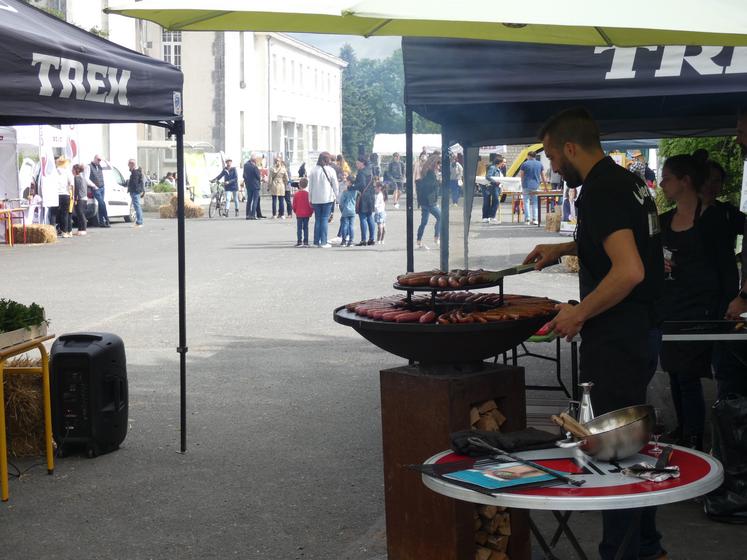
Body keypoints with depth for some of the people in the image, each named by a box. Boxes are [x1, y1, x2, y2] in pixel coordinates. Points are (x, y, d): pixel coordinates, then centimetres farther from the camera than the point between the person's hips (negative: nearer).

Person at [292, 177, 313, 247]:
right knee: (306, 228, 6)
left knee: (299, 228, 4)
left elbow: (294, 204, 0)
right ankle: (305, 242, 5)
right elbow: (310, 204, -4)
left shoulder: (296, 194, -5)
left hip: (299, 214, 0)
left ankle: (299, 241, 1)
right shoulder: (308, 193, -7)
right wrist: (311, 212, 9)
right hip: (306, 214, 0)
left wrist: (295, 211, 16)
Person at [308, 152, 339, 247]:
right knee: (325, 219, -1)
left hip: (316, 199, 3)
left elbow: (310, 186, 6)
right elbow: (335, 185, -1)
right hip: (328, 198, -3)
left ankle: (316, 241, 9)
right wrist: (336, 196, 11)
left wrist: (310, 198, 12)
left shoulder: (313, 170, 3)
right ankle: (323, 242, -3)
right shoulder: (330, 170, -5)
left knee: (317, 220, 9)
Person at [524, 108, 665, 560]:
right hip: (640, 333, 10)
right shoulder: (630, 181, 13)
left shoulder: (599, 192, -18)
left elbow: (629, 270, -29)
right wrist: (564, 249, 29)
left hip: (615, 343, -10)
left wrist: (579, 313, -19)